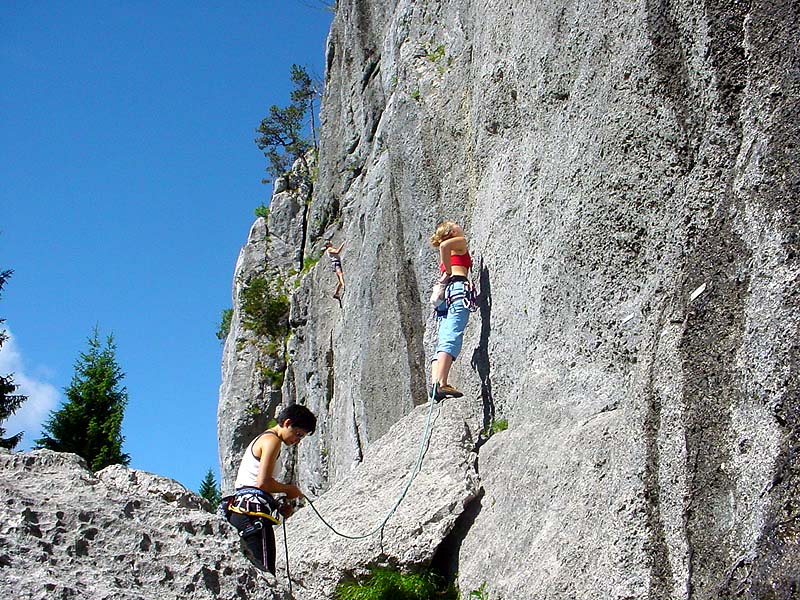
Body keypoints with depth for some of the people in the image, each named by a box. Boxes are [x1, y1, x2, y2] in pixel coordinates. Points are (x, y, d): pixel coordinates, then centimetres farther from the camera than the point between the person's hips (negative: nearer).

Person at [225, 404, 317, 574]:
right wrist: (288, 489, 1)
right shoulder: (272, 440, -5)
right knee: (264, 574, -15)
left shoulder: (260, 440, 26)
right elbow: (263, 482, -16)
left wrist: (278, 506, 15)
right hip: (254, 513, -10)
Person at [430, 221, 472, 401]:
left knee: (443, 342, 0)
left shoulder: (445, 256, 34)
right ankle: (440, 384, -34)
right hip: (458, 288, -8)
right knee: (452, 338, -20)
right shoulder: (460, 243, 10)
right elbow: (444, 245, -8)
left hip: (444, 292, 8)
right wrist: (449, 273, -4)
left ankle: (435, 383, -13)